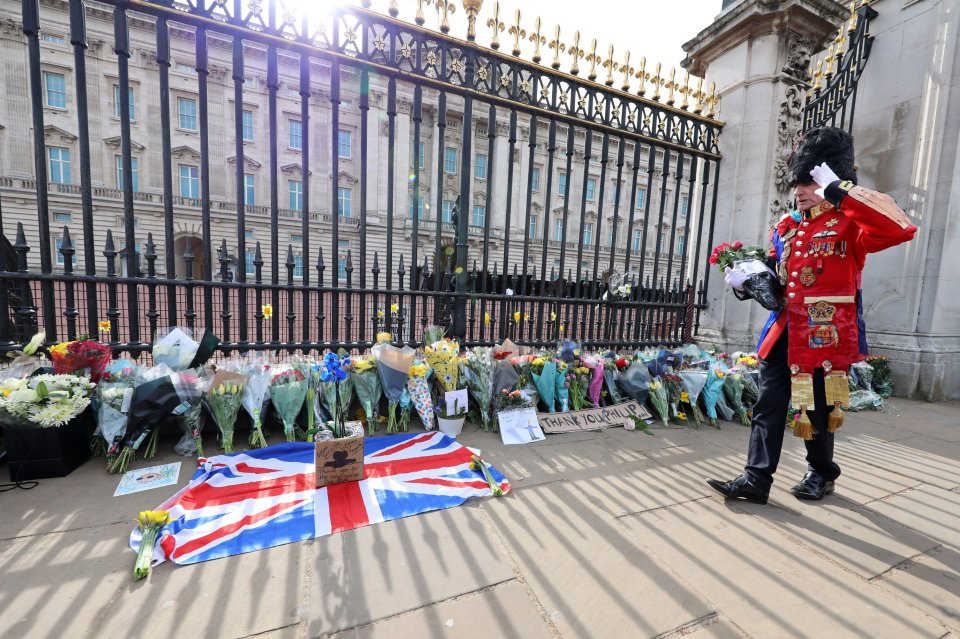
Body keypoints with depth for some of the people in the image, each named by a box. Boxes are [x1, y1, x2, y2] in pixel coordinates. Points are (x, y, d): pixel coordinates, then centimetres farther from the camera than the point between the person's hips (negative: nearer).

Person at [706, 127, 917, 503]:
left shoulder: (849, 224, -5)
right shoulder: (786, 227, 12)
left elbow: (900, 229, -26)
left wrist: (839, 190, -24)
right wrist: (745, 281, -4)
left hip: (824, 335, -5)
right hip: (783, 331, 5)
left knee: (817, 410, 10)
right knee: (768, 405, 3)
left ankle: (823, 473, 35)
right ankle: (756, 478, 9)